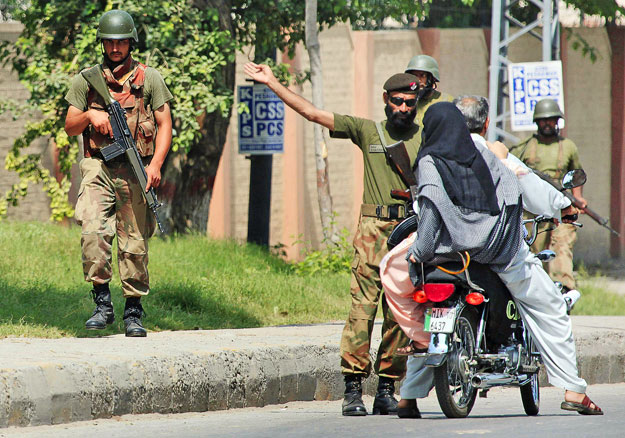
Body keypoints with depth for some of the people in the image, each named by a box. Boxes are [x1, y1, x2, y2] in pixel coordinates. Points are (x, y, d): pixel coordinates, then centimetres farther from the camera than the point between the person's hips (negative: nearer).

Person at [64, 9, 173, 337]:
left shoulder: (149, 78, 9)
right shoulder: (86, 80, 12)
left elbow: (165, 125, 6)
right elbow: (70, 127, 12)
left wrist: (155, 165, -8)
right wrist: (89, 115, -10)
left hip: (136, 171, 0)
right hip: (98, 168, 0)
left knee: (134, 243, -1)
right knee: (93, 232, -20)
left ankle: (133, 312, 9)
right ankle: (102, 303, -12)